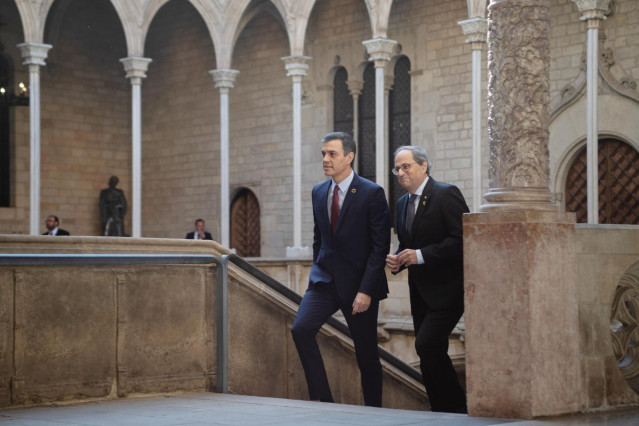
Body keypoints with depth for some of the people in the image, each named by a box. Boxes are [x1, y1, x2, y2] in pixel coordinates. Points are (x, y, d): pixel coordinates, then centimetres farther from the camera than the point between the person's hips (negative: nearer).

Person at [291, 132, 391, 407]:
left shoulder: (371, 193, -10)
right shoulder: (318, 192, 9)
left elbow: (380, 246, -12)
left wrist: (366, 290, -17)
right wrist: (317, 272, 11)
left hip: (358, 283, -5)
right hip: (324, 280, 5)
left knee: (367, 355, 3)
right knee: (301, 329, -18)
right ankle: (322, 398, -10)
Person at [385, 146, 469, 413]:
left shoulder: (446, 195, -10)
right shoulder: (403, 203, 14)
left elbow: (461, 239, -18)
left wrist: (421, 255, -21)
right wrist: (397, 260, 1)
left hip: (447, 289, -8)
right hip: (420, 291, 8)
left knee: (427, 344, -18)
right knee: (428, 352, 9)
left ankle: (457, 406, -4)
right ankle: (440, 412, 18)